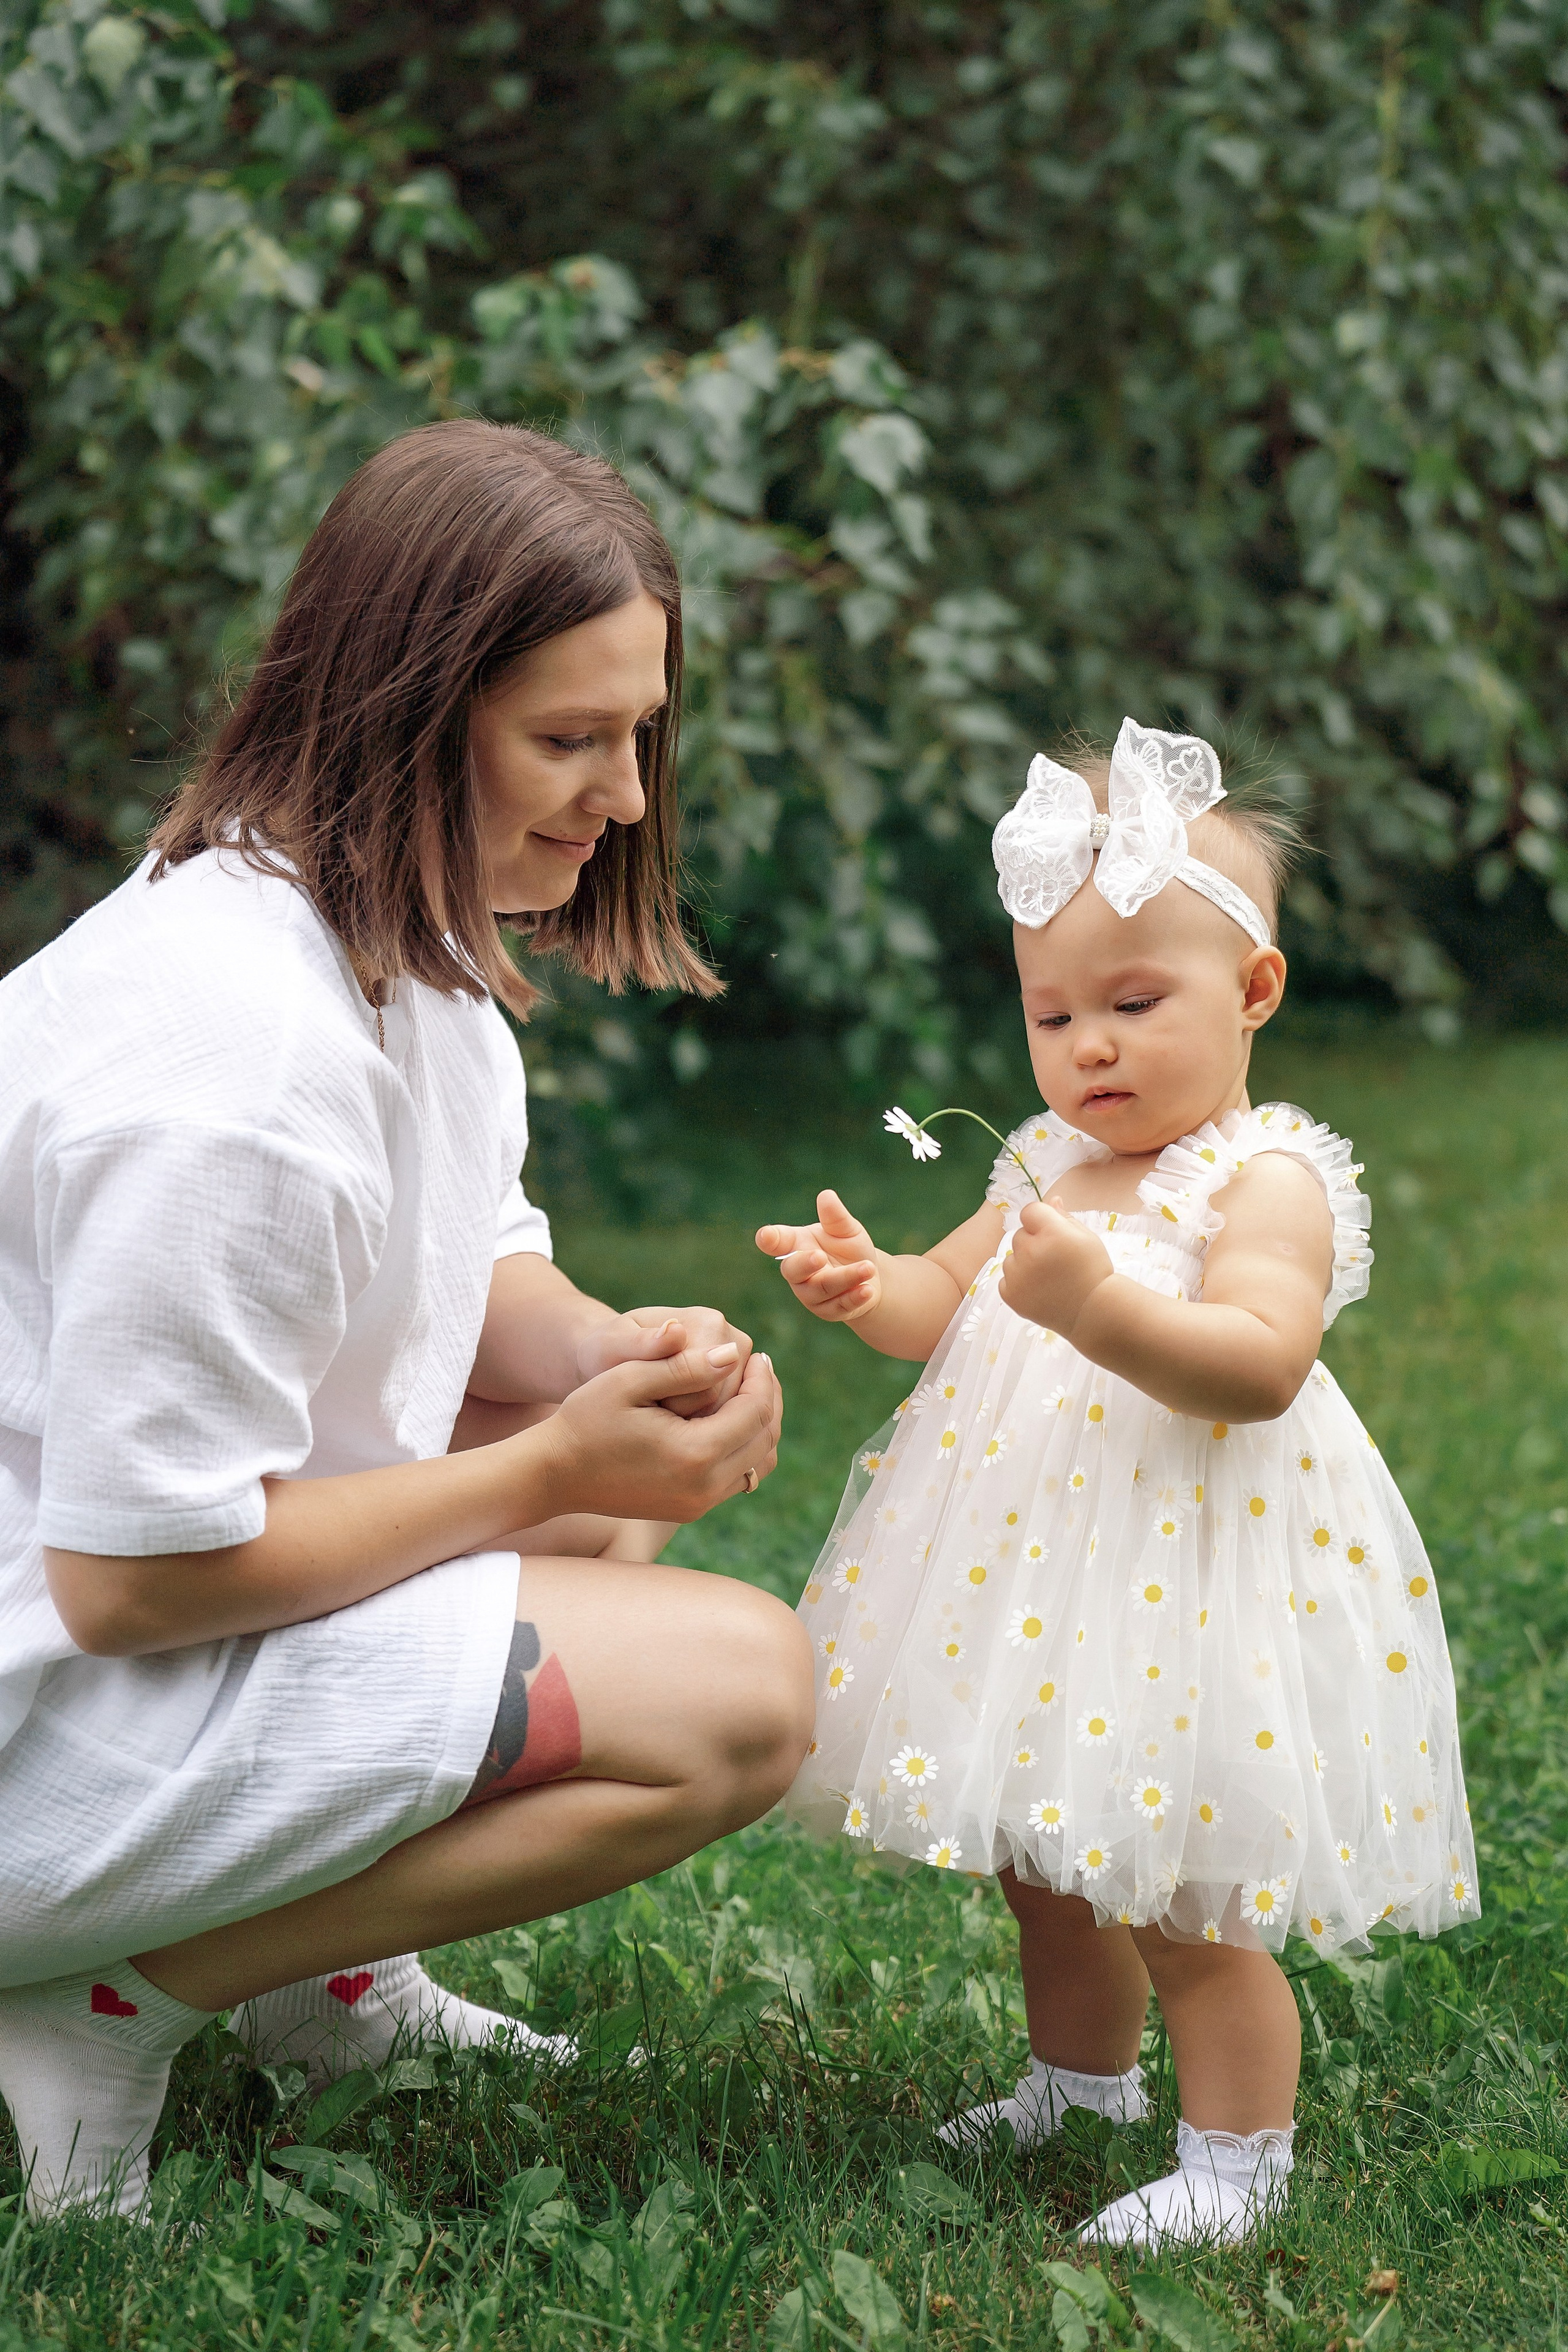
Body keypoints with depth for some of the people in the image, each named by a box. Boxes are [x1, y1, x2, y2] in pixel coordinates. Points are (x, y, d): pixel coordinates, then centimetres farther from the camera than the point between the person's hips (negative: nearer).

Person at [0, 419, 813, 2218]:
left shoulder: (412, 933, 2)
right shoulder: (247, 1052, -29)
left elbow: (466, 1260, 15)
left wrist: (602, 1352, -8)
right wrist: (551, 1467, -18)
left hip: (158, 1569, 10)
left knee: (646, 1459, 18)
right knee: (740, 1692, -15)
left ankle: (323, 1970, 11)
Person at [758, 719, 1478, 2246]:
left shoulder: (1269, 1180, -13)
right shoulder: (1048, 1166, 11)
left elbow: (1259, 1367, -26)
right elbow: (948, 1303, 17)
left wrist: (1097, 1304, -37)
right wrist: (868, 1287, -5)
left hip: (1185, 1581, -8)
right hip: (1031, 1574, 8)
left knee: (1181, 1898, -2)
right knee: (1044, 1871, 21)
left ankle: (1236, 2154, 16)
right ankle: (1081, 2084, 42)